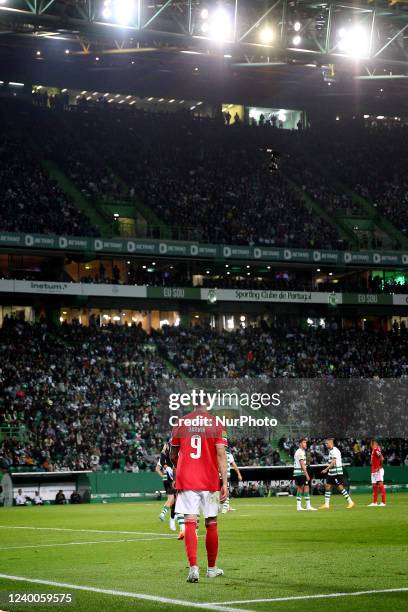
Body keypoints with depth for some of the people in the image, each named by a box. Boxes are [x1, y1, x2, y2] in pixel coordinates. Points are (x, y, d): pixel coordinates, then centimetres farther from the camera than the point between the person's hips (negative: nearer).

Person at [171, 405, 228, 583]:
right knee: (211, 523, 11)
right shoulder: (215, 423, -2)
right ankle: (212, 568, 23)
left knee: (190, 523, -3)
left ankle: (193, 567, -17)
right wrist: (225, 483, -9)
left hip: (186, 480, 0)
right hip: (210, 481, 0)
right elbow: (221, 455, -9)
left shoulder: (181, 423, 4)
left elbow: (173, 456, 13)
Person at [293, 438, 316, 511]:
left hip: (296, 473, 10)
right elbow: (302, 465, -18)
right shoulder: (301, 452, -12)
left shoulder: (298, 451, 19)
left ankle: (298, 506, 9)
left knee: (299, 488, 10)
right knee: (306, 488, -8)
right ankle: (308, 506, -9)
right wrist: (307, 475, -18)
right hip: (301, 472, -10)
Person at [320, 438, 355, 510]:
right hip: (331, 473, 10)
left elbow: (333, 462, -22)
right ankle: (326, 504, 7)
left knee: (340, 487, -9)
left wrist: (326, 469, -23)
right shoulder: (330, 451, 15)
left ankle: (350, 502, -1)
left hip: (337, 472, -10)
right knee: (327, 486, 5)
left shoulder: (334, 450, -15)